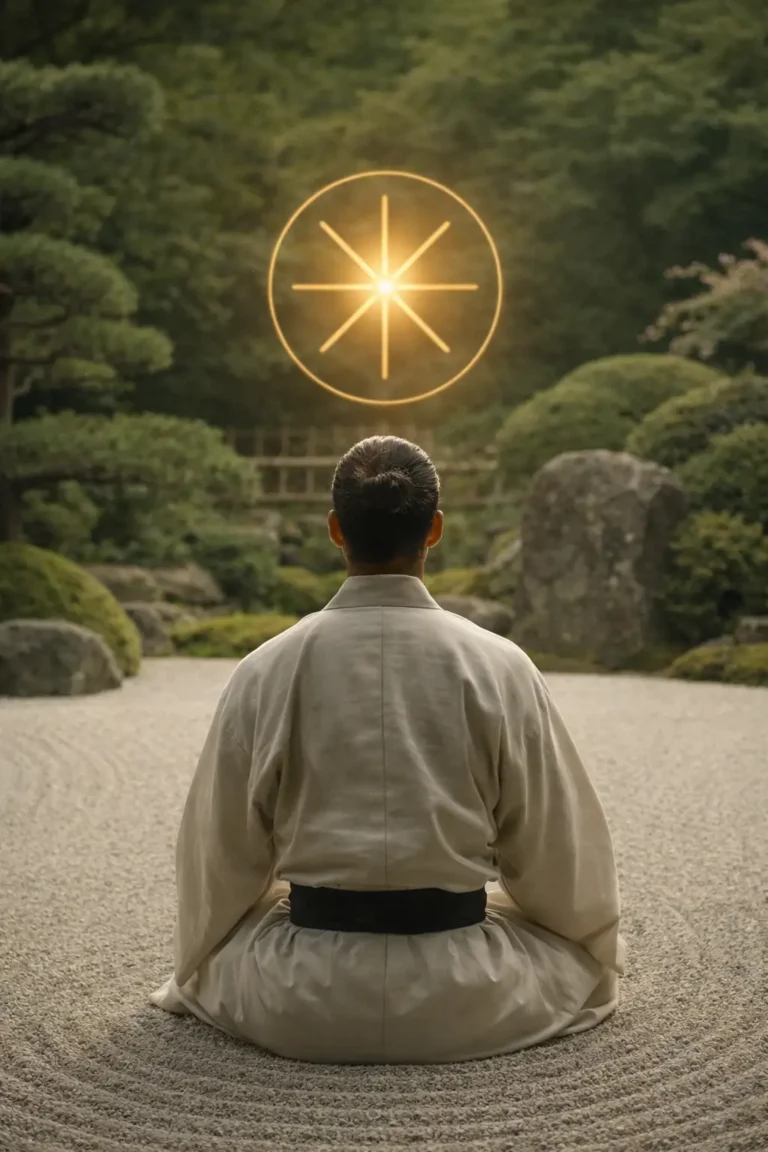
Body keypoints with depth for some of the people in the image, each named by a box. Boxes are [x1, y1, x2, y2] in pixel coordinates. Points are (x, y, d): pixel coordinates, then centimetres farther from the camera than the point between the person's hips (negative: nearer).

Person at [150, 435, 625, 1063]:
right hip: (462, 1004, 0)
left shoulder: (265, 671, -9)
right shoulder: (498, 666, -11)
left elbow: (222, 848, 2)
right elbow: (558, 848, 0)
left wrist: (198, 963, 24)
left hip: (301, 1008, 1)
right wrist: (595, 950, 22)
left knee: (212, 962, 34)